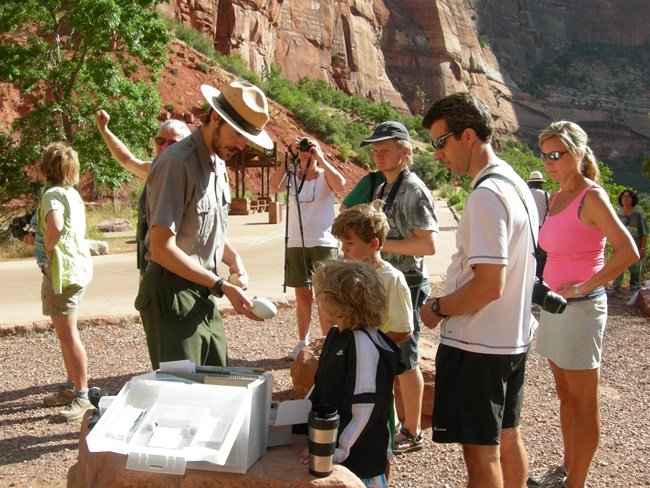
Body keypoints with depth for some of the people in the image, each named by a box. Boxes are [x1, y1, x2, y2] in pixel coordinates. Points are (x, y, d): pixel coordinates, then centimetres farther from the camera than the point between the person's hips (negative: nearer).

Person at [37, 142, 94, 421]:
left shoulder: (53, 194, -15)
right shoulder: (73, 193, 13)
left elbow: (55, 226, -34)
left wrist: (48, 249, -17)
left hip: (62, 270, -10)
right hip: (78, 265, 10)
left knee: (67, 335, -5)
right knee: (65, 334, 19)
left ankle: (82, 397, 0)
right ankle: (72, 387, 29)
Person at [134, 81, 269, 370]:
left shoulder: (218, 163, 11)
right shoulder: (177, 163, -18)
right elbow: (162, 248, -22)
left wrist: (233, 257, 2)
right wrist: (222, 286, -22)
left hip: (203, 296, 9)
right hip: (173, 296, -9)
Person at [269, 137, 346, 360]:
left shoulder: (325, 176, 0)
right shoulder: (292, 175, 5)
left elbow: (339, 184, -24)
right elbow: (273, 186, -15)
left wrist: (320, 157, -20)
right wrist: (289, 158, -17)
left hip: (323, 243, -3)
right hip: (296, 244, 3)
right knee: (302, 295, 11)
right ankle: (302, 342, 23)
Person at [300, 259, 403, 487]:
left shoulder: (364, 344, -22)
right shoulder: (335, 335, 5)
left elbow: (366, 404, -25)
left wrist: (340, 449, -25)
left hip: (359, 452, -8)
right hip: (329, 441, 8)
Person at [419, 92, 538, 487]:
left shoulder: (486, 196, -22)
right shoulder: (518, 185, 9)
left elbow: (489, 285, -26)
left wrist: (438, 308, -12)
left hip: (477, 345, -9)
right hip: (514, 338, 10)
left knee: (480, 451, 2)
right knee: (507, 439, 21)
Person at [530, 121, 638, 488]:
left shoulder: (592, 196, -12)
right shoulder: (556, 199, 10)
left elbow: (628, 251, -22)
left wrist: (582, 288, -19)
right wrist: (546, 290, 7)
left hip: (581, 307, -8)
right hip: (553, 304, 8)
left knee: (583, 403, 3)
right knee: (565, 395, 17)